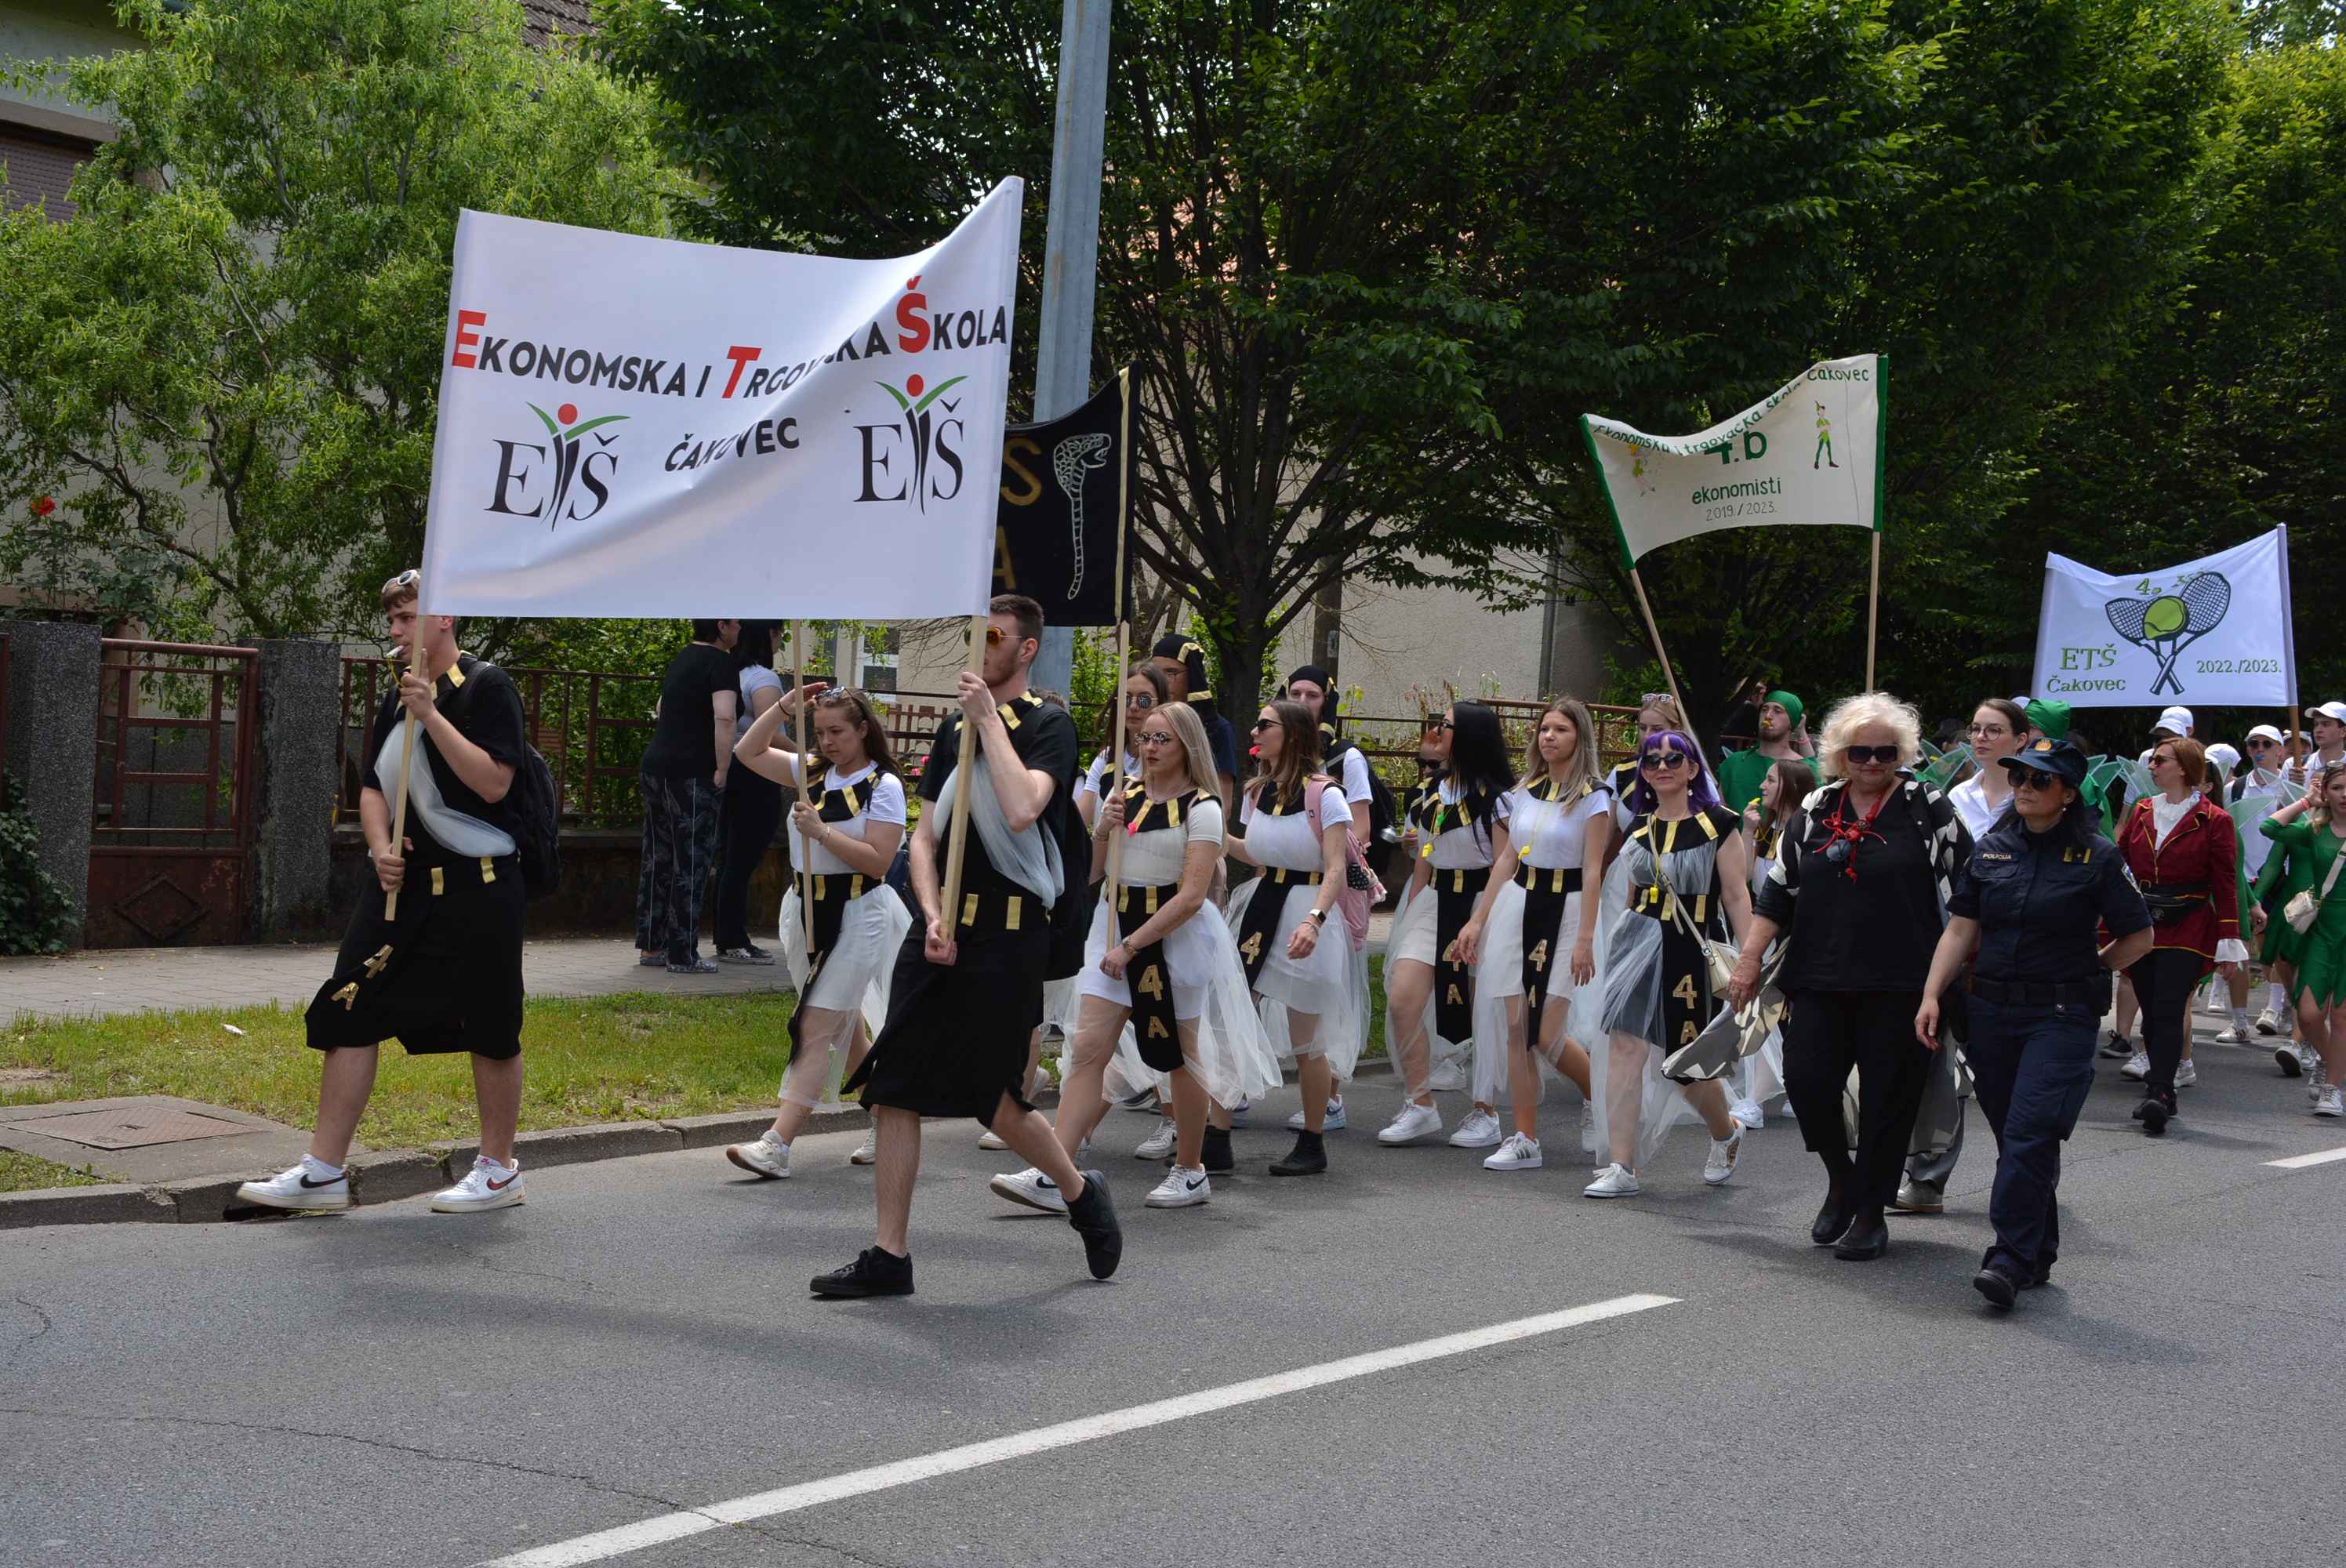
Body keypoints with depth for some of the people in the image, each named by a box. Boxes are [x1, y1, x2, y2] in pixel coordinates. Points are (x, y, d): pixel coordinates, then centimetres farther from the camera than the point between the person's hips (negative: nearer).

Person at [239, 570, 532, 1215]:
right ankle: (324, 1172, 7)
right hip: (402, 882, 7)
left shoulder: (486, 685, -7)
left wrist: (432, 716, -20)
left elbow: (493, 782, -17)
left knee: (489, 1030, 2)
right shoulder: (398, 697, 15)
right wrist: (381, 846, -1)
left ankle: (498, 1172, 17)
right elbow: (373, 787, 18)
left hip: (476, 886, -7)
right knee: (348, 1012, 1)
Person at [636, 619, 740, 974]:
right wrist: (722, 771, -17)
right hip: (692, 774, -8)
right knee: (690, 864, -3)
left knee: (658, 859, 12)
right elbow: (724, 718, -23)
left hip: (656, 767, 8)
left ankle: (650, 946, 18)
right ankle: (683, 955, 0)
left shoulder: (682, 658, 17)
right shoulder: (720, 662, -10)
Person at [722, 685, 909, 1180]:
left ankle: (776, 1145, -17)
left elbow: (877, 861, -16)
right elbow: (748, 753, 12)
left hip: (856, 916, -7)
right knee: (846, 1030, 15)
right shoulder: (814, 772, 10)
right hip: (806, 911, 7)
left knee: (816, 1030, -11)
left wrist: (820, 831, -21)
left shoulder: (884, 786, -9)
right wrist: (783, 709, 1)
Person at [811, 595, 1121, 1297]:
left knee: (995, 1100, 1)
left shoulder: (1048, 727, -5)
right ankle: (889, 1257, 8)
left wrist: (990, 719, -17)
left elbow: (1021, 810, -25)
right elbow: (924, 837, 12)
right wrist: (933, 917, -3)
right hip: (939, 930, 6)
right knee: (892, 1091, 1)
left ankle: (1082, 1193, 28)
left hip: (1008, 936, -6)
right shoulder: (954, 727, 14)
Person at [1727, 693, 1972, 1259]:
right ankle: (1841, 1179, 20)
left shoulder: (1928, 808, 1)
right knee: (1805, 1077, -7)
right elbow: (1778, 892, 13)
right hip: (1821, 979, 3)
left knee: (1888, 1096, 1)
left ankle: (1871, 1213, 16)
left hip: (1900, 984, -3)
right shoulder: (1815, 811, 10)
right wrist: (1750, 959, 8)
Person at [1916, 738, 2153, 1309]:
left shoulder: (2096, 857, -3)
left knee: (2030, 1135, -13)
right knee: (2012, 1135, 9)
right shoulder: (1991, 849, 8)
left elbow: (2139, 937, 4)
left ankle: (2011, 1260, -12)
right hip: (1992, 1011, 4)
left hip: (2061, 1017, -4)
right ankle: (2038, 1254, 22)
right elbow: (1961, 929, 7)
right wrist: (1932, 994, -2)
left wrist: (2083, 974, 3)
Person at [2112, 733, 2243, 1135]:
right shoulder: (2142, 812, 12)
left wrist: (2229, 944, -5)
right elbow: (2117, 858, 14)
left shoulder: (2214, 820, -2)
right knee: (2152, 1013, 7)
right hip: (2142, 927, 5)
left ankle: (2158, 1095, -20)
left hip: (2187, 929, -5)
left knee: (2169, 1011, -14)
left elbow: (2226, 886, -3)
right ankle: (2162, 1093, 15)